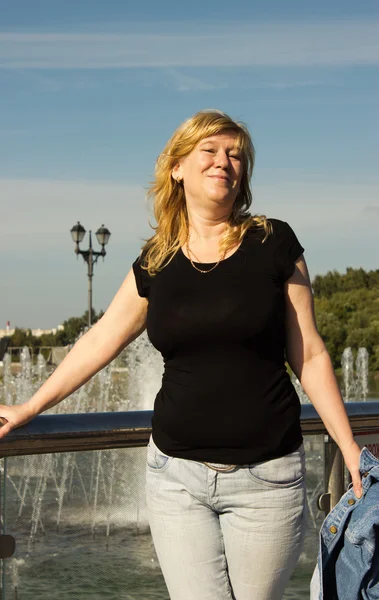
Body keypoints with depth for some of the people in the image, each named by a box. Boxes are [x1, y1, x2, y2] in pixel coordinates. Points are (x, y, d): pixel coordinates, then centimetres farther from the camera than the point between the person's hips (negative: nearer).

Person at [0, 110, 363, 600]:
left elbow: (309, 356, 2)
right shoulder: (156, 263, 5)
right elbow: (98, 342, 14)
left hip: (266, 480, -2)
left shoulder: (273, 243, -1)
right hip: (177, 475, 2)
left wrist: (349, 448, 0)